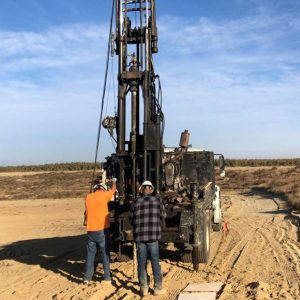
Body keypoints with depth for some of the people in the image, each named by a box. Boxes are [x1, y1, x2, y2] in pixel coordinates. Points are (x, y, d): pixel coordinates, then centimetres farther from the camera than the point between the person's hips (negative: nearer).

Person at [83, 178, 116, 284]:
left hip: (91, 231, 4)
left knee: (90, 254, 10)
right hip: (102, 230, -4)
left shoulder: (88, 197, 7)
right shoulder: (103, 195, -6)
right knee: (105, 254, 5)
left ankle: (87, 277, 10)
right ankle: (107, 276, 9)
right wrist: (114, 181, 31)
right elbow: (113, 190, 12)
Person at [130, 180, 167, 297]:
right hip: (153, 235, -1)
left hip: (139, 236, 1)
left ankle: (144, 289, 13)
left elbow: (132, 220, 6)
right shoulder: (157, 200, 1)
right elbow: (163, 215, 4)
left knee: (142, 263, 9)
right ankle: (158, 288, 13)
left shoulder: (135, 202, 2)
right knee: (155, 262, 8)